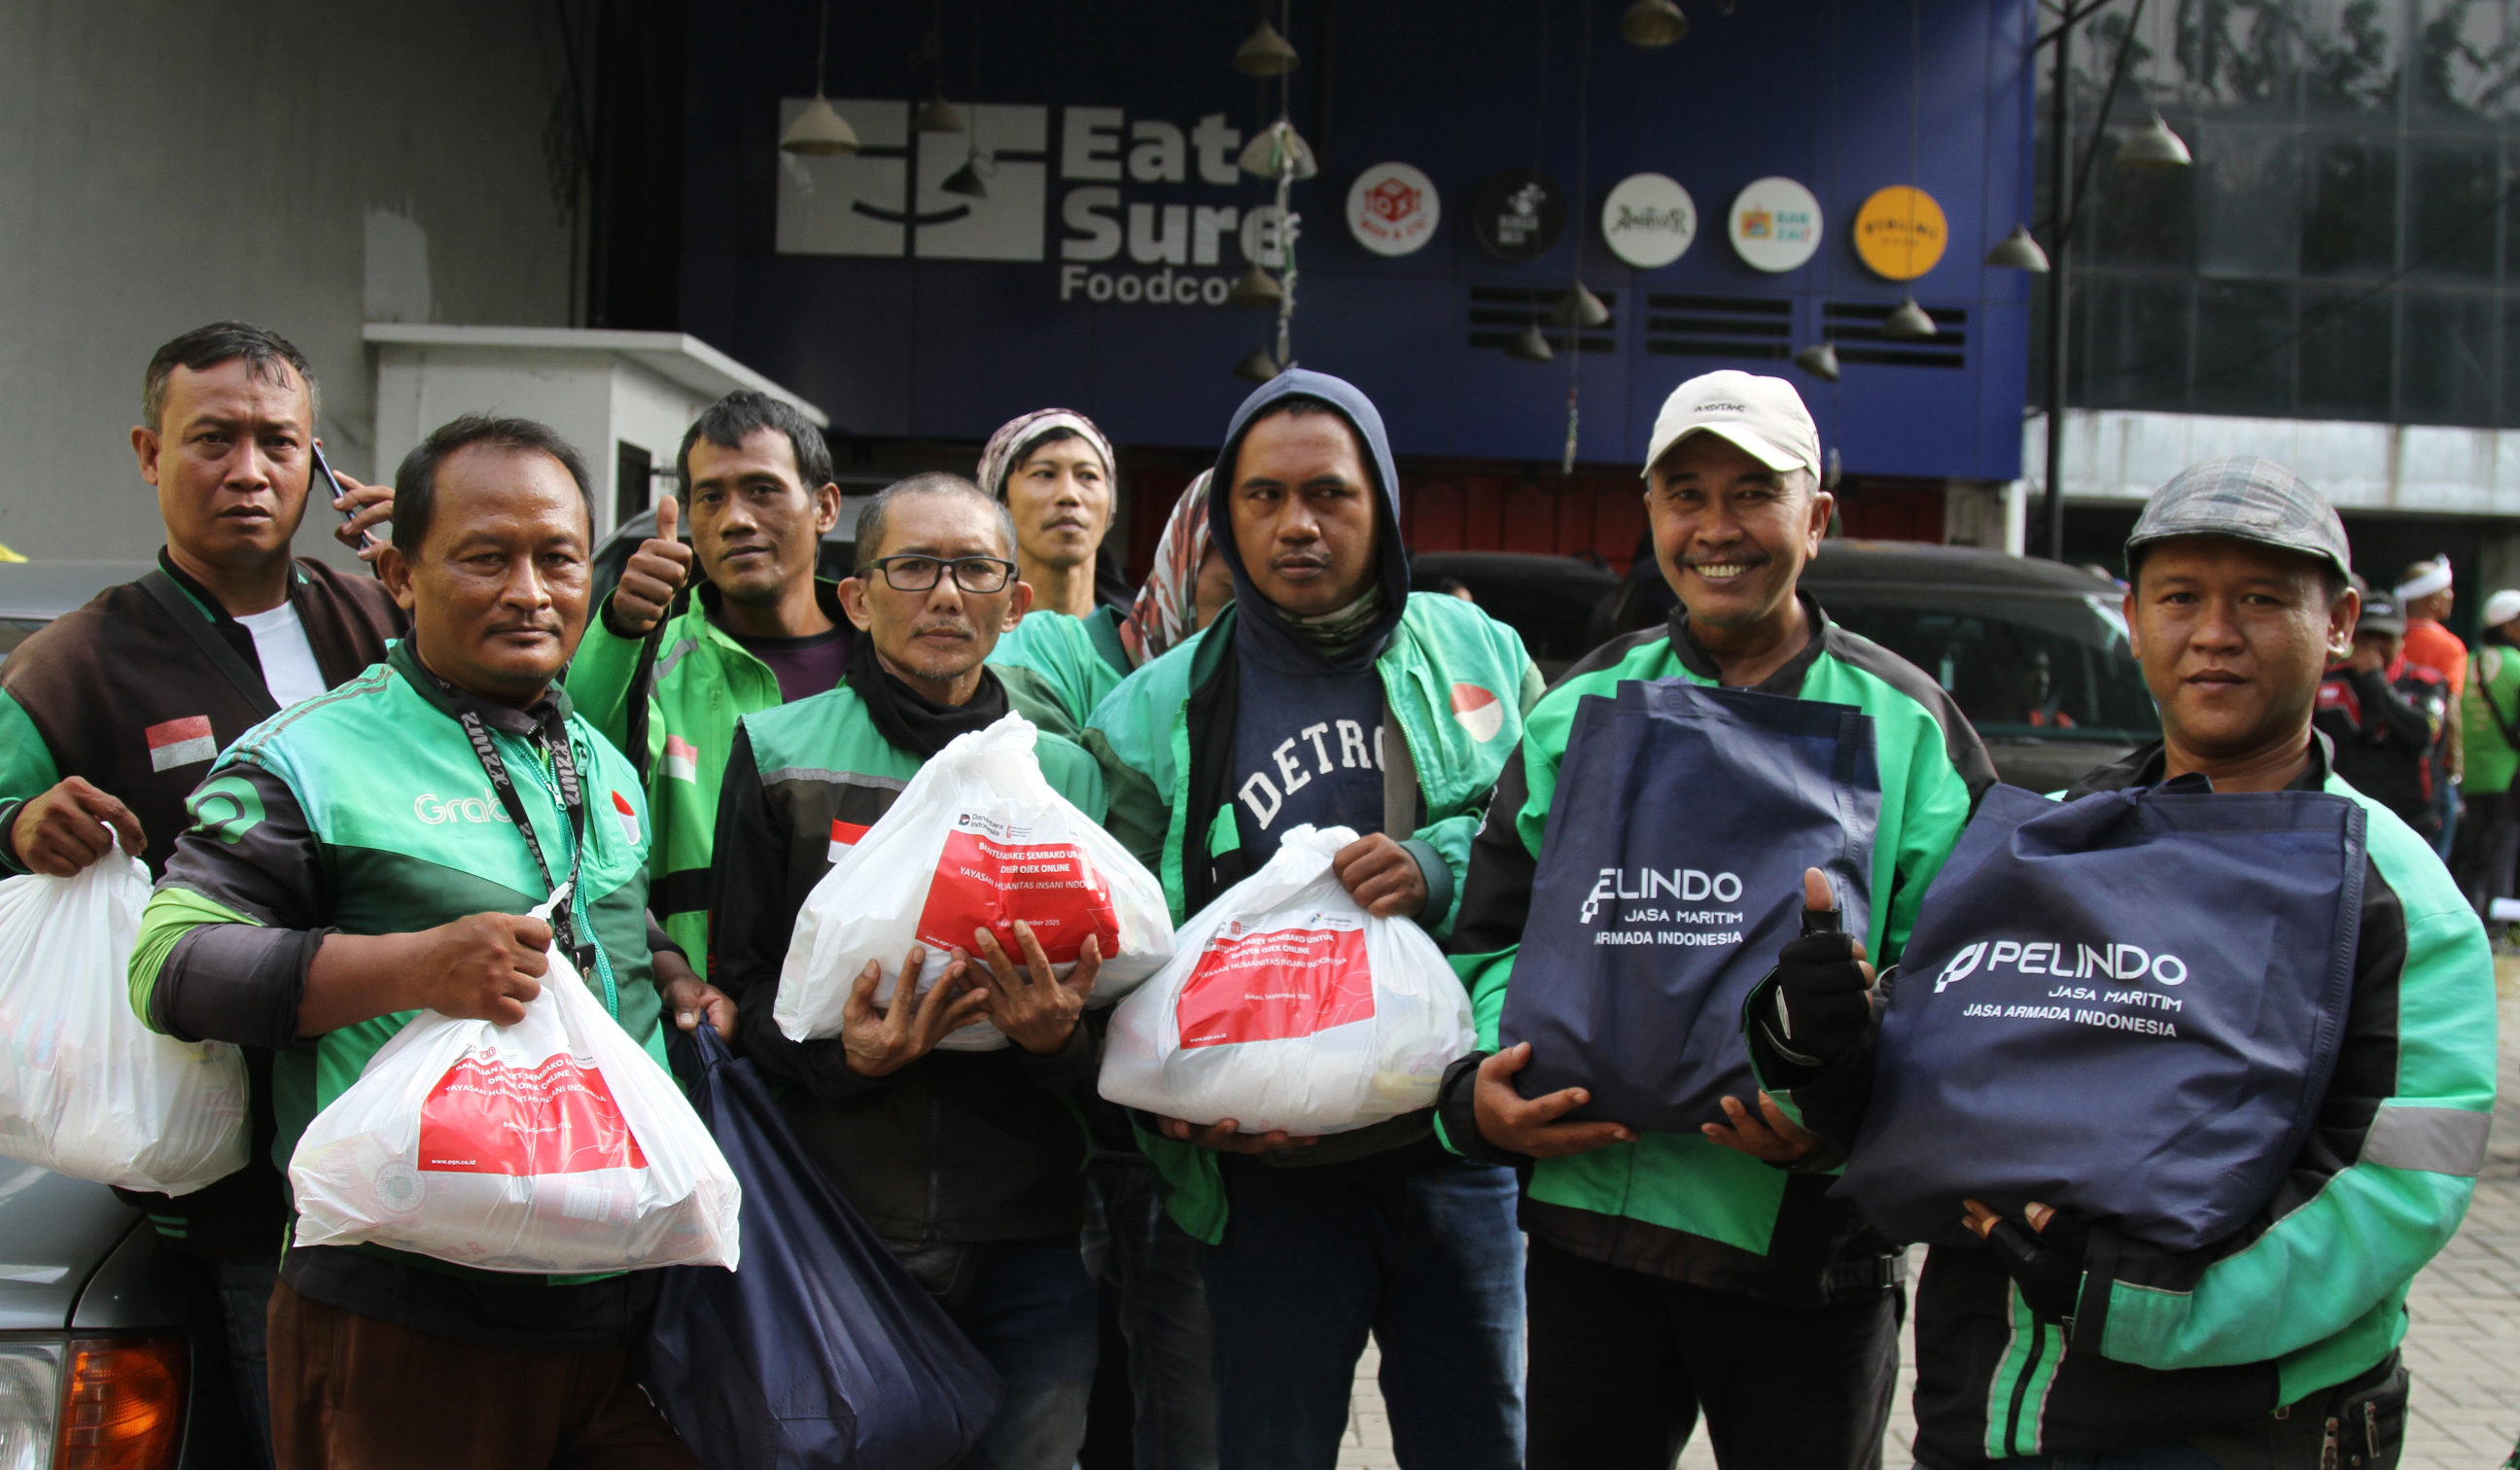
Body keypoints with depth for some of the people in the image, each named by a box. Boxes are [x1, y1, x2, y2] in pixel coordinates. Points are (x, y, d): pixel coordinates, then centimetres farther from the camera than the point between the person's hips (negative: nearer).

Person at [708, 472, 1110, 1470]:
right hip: (836, 1220, -1)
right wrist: (840, 1049, -17)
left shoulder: (1071, 772, 8)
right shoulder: (781, 752, 4)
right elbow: (741, 983, 3)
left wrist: (1057, 1037, -15)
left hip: (1026, 1240, 2)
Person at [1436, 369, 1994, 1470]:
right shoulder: (1583, 711, 9)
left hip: (1807, 1242, -2)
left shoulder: (1905, 726, 1)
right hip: (1589, 1218, 2)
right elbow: (1493, 936, 9)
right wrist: (1481, 1087, -10)